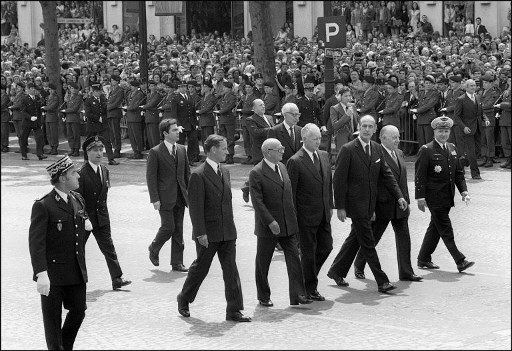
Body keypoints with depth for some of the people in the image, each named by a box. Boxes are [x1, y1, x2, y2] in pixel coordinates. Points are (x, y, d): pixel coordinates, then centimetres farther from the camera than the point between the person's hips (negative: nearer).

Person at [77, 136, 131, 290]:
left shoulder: (105, 171, 7)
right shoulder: (82, 173, -16)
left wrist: (103, 211, 13)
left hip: (101, 218, 6)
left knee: (109, 248, 1)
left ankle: (117, 279, 1)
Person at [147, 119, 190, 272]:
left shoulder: (182, 149, 9)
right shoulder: (155, 152, -8)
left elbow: (187, 173, 15)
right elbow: (150, 177, -9)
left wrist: (190, 193, 9)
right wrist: (155, 199, -14)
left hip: (180, 197, 5)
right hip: (165, 198, -5)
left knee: (178, 230, 6)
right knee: (168, 227, -7)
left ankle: (177, 263, 12)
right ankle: (154, 249, 21)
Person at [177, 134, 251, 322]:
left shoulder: (225, 172, 11)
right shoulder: (198, 175, -13)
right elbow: (195, 207, -15)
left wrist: (230, 226, 16)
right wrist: (200, 233, -18)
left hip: (227, 232, 6)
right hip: (208, 233, -6)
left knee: (231, 269, 1)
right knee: (200, 268, 7)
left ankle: (234, 310, 3)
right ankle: (184, 300, 29)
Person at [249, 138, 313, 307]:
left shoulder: (282, 167, 10)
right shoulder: (256, 173, -13)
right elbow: (257, 201, -17)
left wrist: (293, 217, 14)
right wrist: (270, 222, -22)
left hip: (288, 224, 6)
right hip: (268, 226, -6)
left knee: (294, 258, 0)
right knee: (263, 262, 7)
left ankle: (297, 295, 2)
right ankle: (263, 297, 20)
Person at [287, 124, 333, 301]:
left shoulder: (324, 156, 7)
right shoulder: (295, 162, -14)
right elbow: (291, 191, -12)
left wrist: (330, 205, 12)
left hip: (323, 214, 7)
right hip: (306, 215, -7)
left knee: (326, 246, 10)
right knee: (308, 251, 3)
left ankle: (307, 276, 30)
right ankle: (310, 288, 16)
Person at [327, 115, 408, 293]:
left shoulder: (377, 149, 9)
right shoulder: (348, 150, -11)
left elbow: (386, 174, 11)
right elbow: (339, 179, -11)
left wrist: (399, 196, 0)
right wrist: (340, 207, -14)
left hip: (369, 204, 7)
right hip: (355, 203, -7)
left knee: (355, 238, 16)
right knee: (367, 243, -5)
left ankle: (337, 271, 31)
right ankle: (382, 281, -4)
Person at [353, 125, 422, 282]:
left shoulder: (399, 153, 12)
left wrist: (407, 202, 17)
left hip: (400, 206, 7)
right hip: (383, 206, -7)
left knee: (404, 238, 5)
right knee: (372, 238, 6)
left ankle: (406, 272, 11)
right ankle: (359, 266, 25)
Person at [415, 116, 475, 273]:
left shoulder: (452, 148, 11)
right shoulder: (426, 150, -10)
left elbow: (458, 172, 16)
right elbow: (420, 176, -11)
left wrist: (463, 190, 5)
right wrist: (420, 197, -16)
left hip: (447, 197, 7)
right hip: (434, 197, -7)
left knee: (435, 228, 14)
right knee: (445, 229, -5)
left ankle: (424, 259, 24)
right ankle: (460, 261, -6)